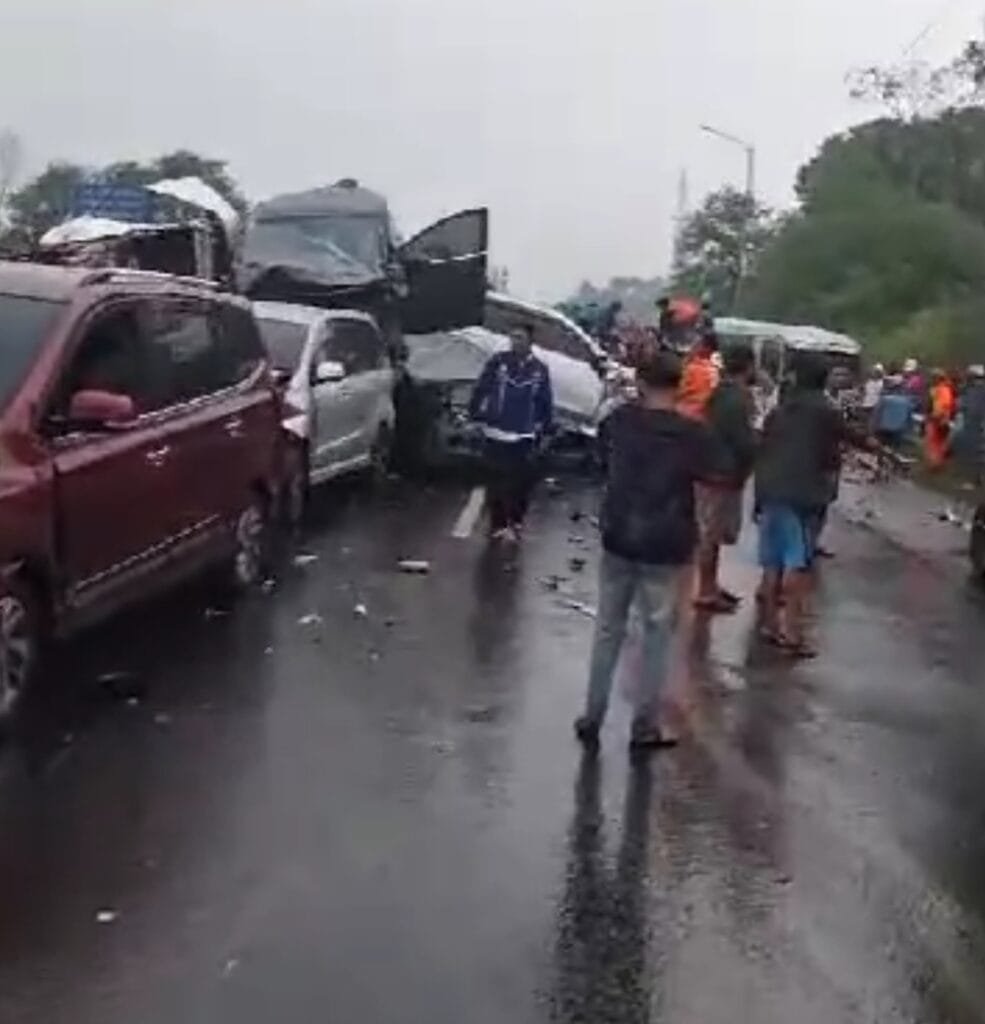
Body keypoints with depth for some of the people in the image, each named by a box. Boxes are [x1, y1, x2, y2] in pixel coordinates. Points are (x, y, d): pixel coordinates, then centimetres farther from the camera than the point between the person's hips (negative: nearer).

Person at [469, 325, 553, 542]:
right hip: (496, 435, -1)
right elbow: (480, 389, -1)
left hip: (525, 438, 1)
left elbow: (546, 403, 9)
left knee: (521, 484, 4)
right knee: (496, 483, 5)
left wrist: (543, 429, 8)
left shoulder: (540, 369, 2)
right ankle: (497, 524, 17)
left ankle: (515, 523, 21)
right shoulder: (498, 361, -5)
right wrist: (477, 414, -3)